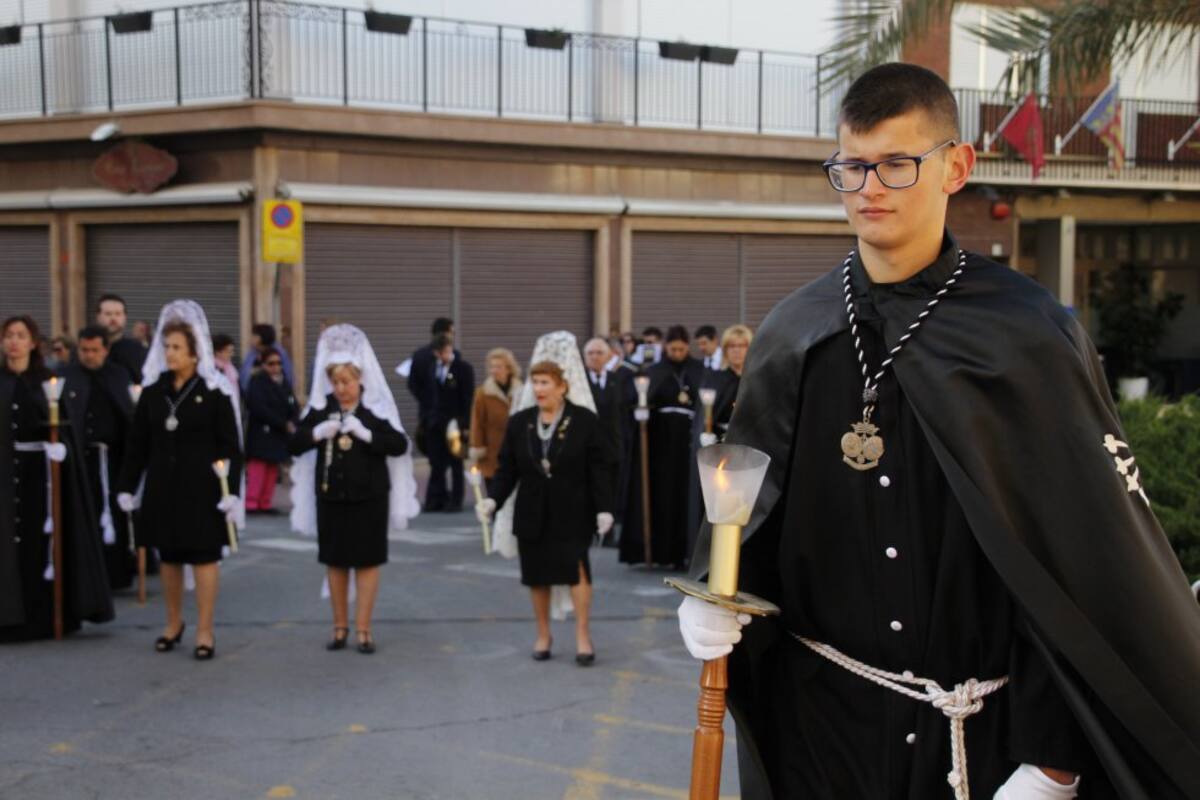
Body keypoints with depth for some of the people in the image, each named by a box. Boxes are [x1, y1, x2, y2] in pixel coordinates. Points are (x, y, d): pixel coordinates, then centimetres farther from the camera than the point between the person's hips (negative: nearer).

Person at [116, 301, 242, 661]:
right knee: (169, 555, 12)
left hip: (202, 486, -4)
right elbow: (137, 442, 8)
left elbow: (231, 445, -7)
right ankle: (173, 622, 29)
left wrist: (232, 491, -13)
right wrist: (126, 486, 6)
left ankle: (205, 632, 9)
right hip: (163, 484, 4)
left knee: (204, 556, 1)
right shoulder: (153, 389, 5)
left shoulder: (214, 391, -7)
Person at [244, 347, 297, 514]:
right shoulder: (258, 382, -5)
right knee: (257, 469, -11)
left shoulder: (284, 383, 14)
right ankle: (251, 503, -10)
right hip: (260, 434, -6)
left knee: (273, 469, 5)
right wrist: (284, 424, -14)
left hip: (279, 436, 6)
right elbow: (258, 408, -15)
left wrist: (292, 424, -12)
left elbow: (293, 408, 10)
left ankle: (266, 503, 9)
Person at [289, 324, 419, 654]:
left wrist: (365, 433, -24)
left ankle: (363, 628, 10)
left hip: (369, 494, -2)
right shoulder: (321, 407, 2)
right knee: (335, 561, 10)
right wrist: (318, 432, -18)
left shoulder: (377, 407, -6)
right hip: (330, 494, 3)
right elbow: (294, 444, 0)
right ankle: (340, 626, 22)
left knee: (367, 561, 2)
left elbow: (400, 445, -14)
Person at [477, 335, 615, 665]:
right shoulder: (519, 422, 4)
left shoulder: (585, 420, -5)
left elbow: (600, 468, -7)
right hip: (532, 513, 4)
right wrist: (494, 499, -9)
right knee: (537, 575, 9)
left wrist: (604, 508, -13)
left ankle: (583, 636, 5)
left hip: (572, 513, -3)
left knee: (576, 569, -8)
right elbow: (507, 468, 5)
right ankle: (543, 635, 24)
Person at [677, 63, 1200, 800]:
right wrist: (717, 599, -11)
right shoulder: (794, 335, 0)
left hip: (982, 731, -2)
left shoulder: (1028, 335, -11)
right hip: (818, 716, 3)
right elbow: (752, 504, 8)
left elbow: (1088, 566, -11)